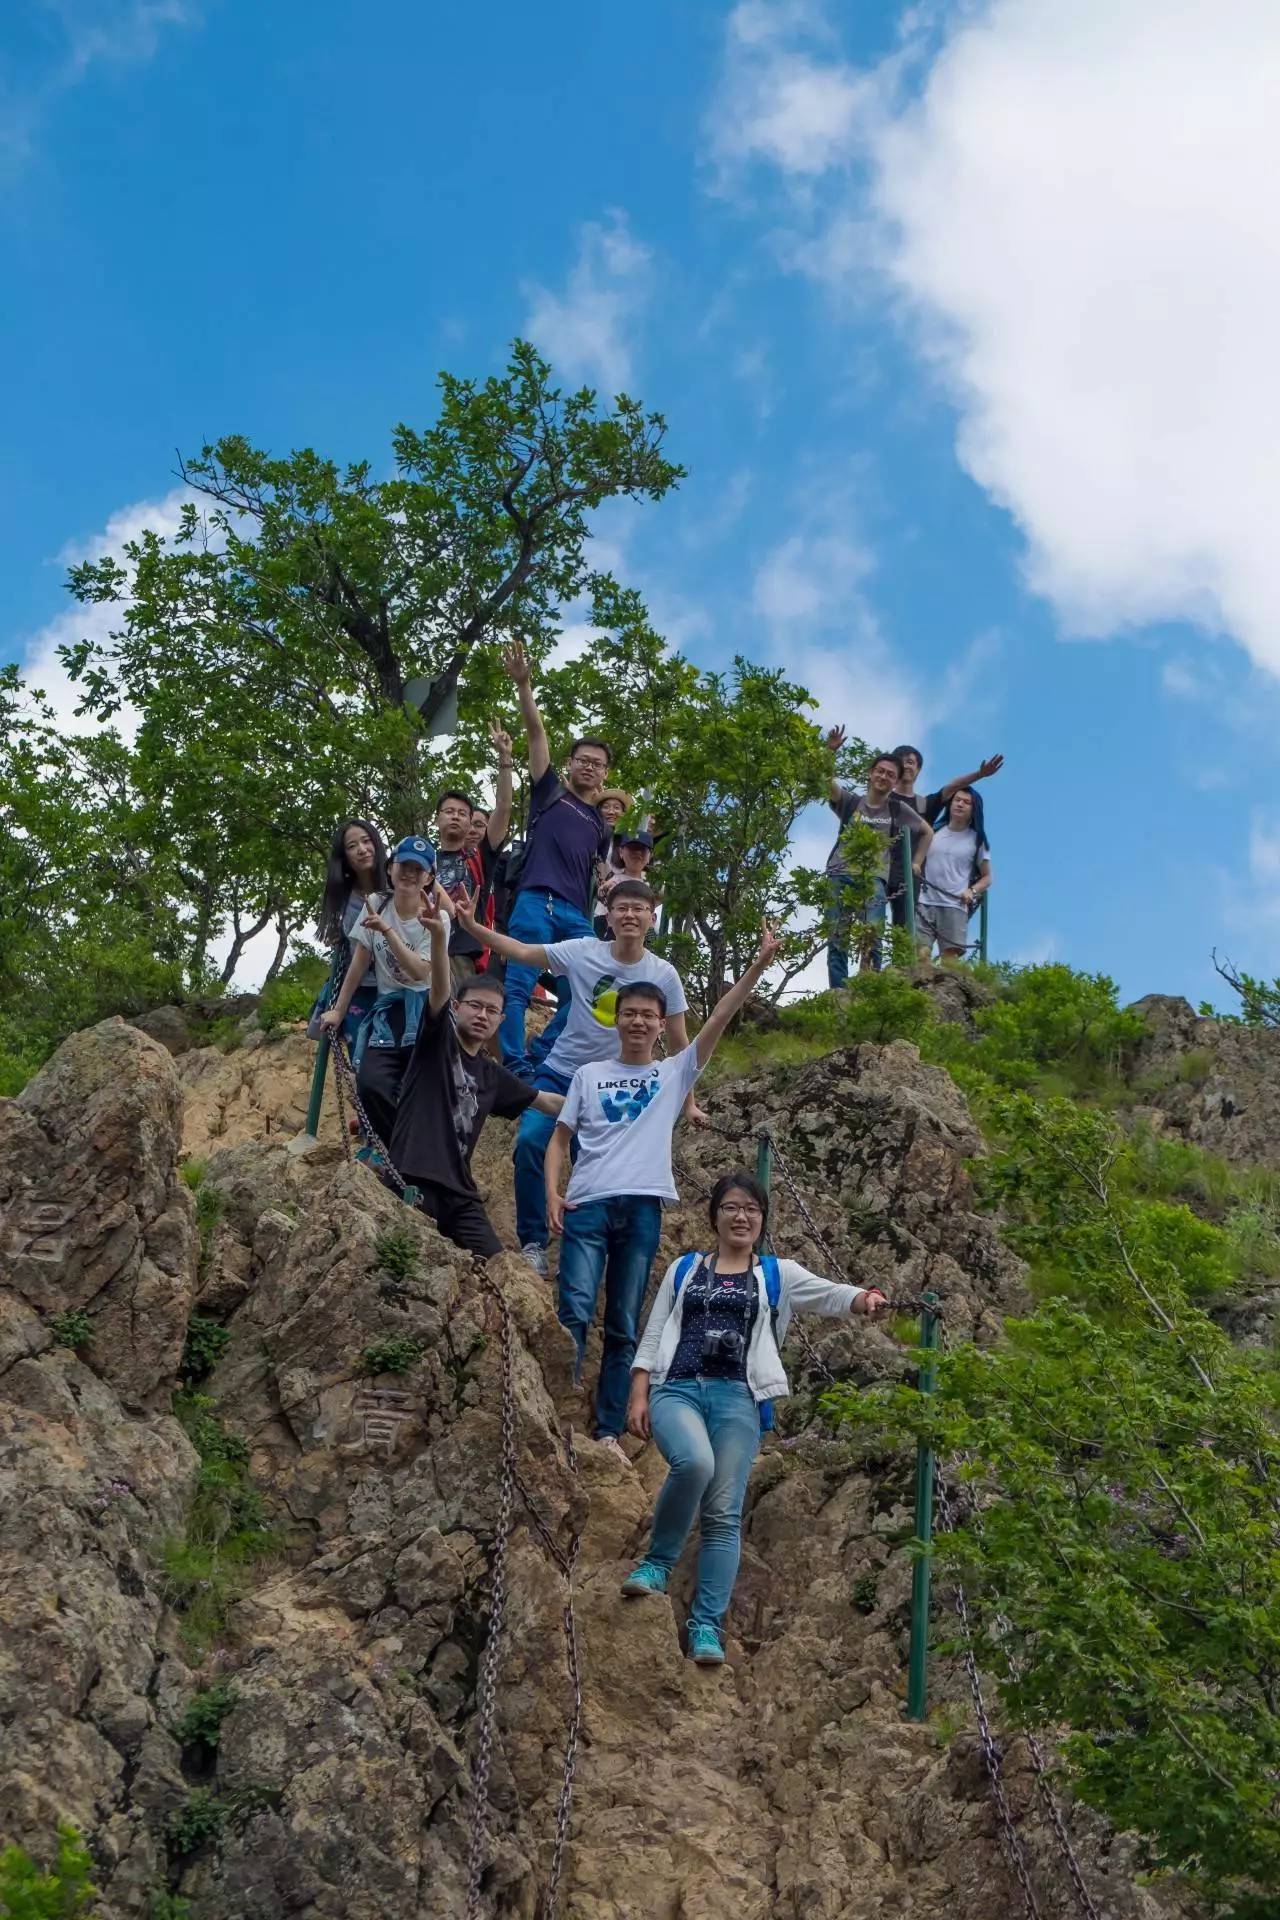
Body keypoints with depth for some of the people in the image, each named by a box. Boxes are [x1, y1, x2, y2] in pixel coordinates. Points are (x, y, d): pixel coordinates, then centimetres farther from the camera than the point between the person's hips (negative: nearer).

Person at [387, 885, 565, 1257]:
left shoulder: (491, 1076, 19)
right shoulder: (438, 1039, 4)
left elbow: (545, 1101, 32)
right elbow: (440, 987, -14)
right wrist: (438, 934, -32)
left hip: (459, 1192, 6)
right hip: (414, 1182, -6)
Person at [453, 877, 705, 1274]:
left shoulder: (663, 975, -7)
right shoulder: (583, 952, -8)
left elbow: (679, 1043, 1)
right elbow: (522, 953, -7)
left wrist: (688, 1103, 3)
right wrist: (472, 925, -20)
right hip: (559, 1073, 0)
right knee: (530, 1141, -20)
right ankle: (533, 1242, -10)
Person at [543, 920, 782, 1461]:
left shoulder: (676, 1072, 12)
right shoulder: (588, 1074, 14)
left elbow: (719, 1019, 3)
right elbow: (560, 1137, 13)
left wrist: (759, 965, -7)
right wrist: (552, 1193, -2)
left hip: (643, 1208, 1)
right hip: (587, 1204, 0)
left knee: (624, 1328, 4)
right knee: (574, 1313, -11)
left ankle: (609, 1431, 6)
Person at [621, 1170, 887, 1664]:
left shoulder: (778, 1275, 14)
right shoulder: (684, 1268, 17)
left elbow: (829, 1295, -2)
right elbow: (653, 1336, 15)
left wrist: (863, 1299, -25)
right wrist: (638, 1396, 3)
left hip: (738, 1397, 1)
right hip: (676, 1388, 0)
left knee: (723, 1513, -5)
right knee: (694, 1462, -31)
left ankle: (707, 1626, 0)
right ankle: (657, 1561, -10)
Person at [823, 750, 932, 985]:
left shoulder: (898, 809, 14)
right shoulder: (850, 801, 11)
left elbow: (927, 832, 29)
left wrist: (916, 863, 21)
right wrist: (830, 751, -22)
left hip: (873, 879, -1)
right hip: (839, 877, 1)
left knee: (871, 939, -19)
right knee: (836, 941, -4)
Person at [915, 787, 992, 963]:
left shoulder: (977, 840, 9)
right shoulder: (933, 831, 12)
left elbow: (986, 877, 14)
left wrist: (972, 891, -5)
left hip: (955, 907, -1)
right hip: (925, 903, 1)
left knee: (950, 959, -8)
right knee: (920, 954, -14)